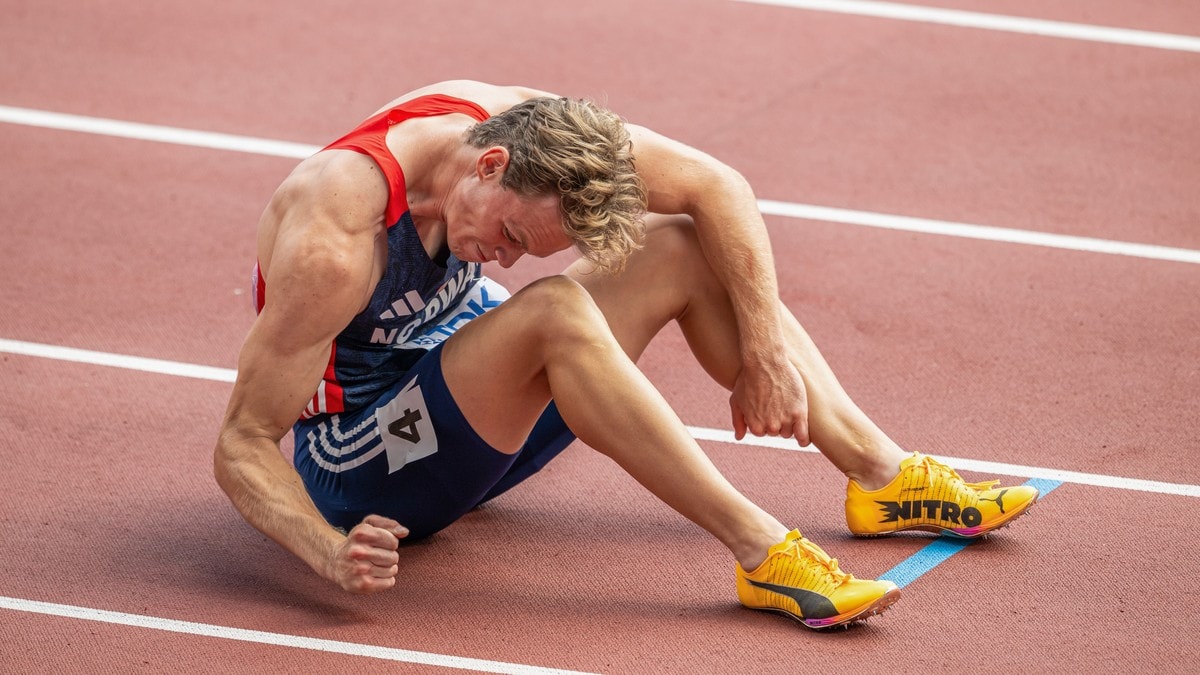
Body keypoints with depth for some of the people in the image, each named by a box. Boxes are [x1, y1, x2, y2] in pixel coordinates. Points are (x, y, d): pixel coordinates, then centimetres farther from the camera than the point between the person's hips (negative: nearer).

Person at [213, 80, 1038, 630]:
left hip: (462, 394, 8)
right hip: (363, 468, -8)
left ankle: (882, 475, 0)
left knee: (682, 249, -4)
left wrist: (765, 346, -16)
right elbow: (242, 447, -31)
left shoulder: (527, 126, -18)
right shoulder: (336, 241, -35)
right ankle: (760, 551, -33)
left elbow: (717, 187, -9)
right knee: (553, 312, -35)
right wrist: (333, 552, -46)